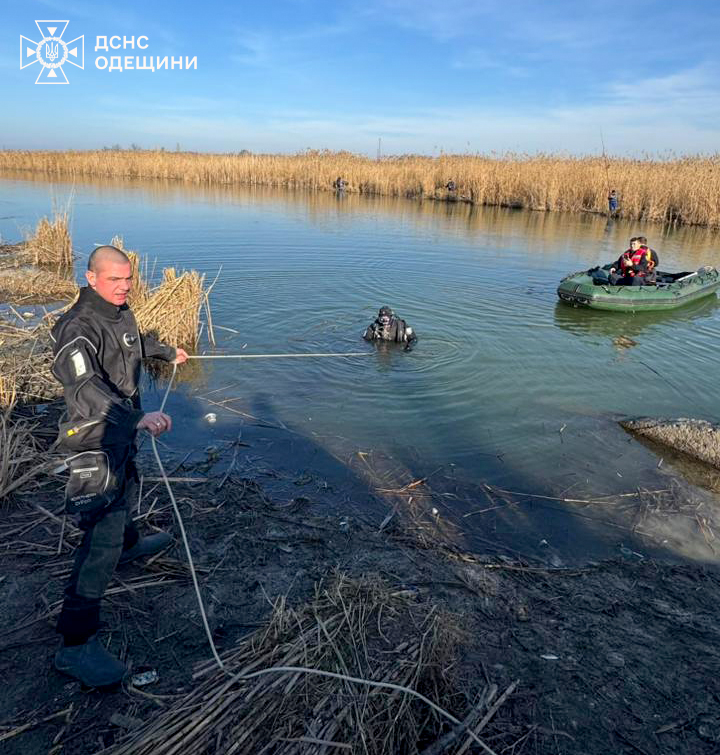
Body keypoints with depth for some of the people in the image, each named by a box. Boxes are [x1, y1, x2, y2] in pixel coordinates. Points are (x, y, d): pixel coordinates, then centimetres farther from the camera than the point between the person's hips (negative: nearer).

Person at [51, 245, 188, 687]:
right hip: (96, 439, -9)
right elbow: (86, 387, -40)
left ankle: (130, 544, 62)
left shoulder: (121, 312, 4)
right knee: (102, 536, -12)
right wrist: (138, 418, -53)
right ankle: (76, 643, -6)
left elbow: (136, 341, 27)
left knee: (125, 490, 32)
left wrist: (168, 351, 45)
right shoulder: (77, 328, -25)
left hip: (125, 429, 9)